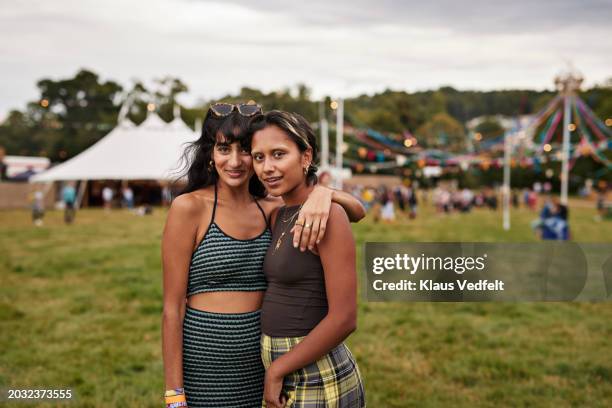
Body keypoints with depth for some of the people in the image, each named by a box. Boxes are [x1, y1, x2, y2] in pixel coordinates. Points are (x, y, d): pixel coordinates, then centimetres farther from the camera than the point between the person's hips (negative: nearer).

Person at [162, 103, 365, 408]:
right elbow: (172, 307, -11)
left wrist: (323, 193, -23)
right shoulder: (189, 207, -11)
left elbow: (357, 211, -2)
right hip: (203, 360, -4)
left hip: (258, 364, 5)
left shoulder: (270, 209, 2)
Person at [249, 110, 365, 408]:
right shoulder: (278, 216, 6)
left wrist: (277, 370, -14)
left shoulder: (327, 215, -17)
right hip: (278, 368, 7)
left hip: (318, 380, -7)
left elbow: (344, 318, -20)